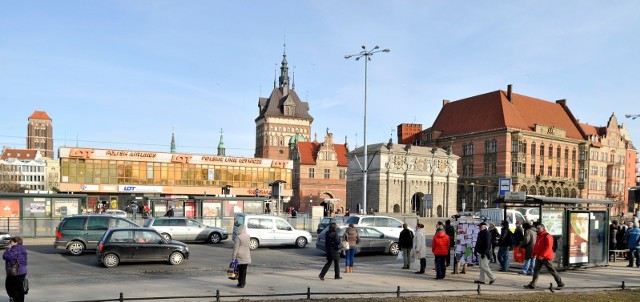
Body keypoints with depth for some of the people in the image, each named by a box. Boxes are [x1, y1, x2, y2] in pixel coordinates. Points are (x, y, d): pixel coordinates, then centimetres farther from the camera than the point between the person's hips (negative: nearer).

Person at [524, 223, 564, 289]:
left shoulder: (547, 236, -14)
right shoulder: (538, 237, 14)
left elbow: (548, 247, -22)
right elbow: (536, 246, 21)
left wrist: (542, 255, -26)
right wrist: (534, 253, 9)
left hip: (546, 257, -8)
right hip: (539, 257, 8)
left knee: (552, 271, 2)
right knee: (536, 270, 2)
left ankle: (560, 283, 17)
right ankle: (532, 284, 1)